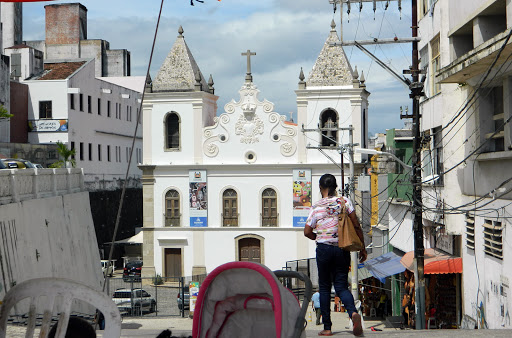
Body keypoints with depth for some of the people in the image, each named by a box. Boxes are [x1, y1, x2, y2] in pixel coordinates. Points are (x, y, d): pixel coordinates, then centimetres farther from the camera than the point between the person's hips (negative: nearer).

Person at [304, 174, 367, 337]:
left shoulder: (316, 207, -3)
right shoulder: (344, 202, 0)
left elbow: (307, 232, -1)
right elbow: (356, 226, -3)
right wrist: (362, 248, 4)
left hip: (324, 249, -2)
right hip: (342, 249, 2)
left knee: (324, 288, 9)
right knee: (341, 287, 6)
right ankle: (353, 312, -24)